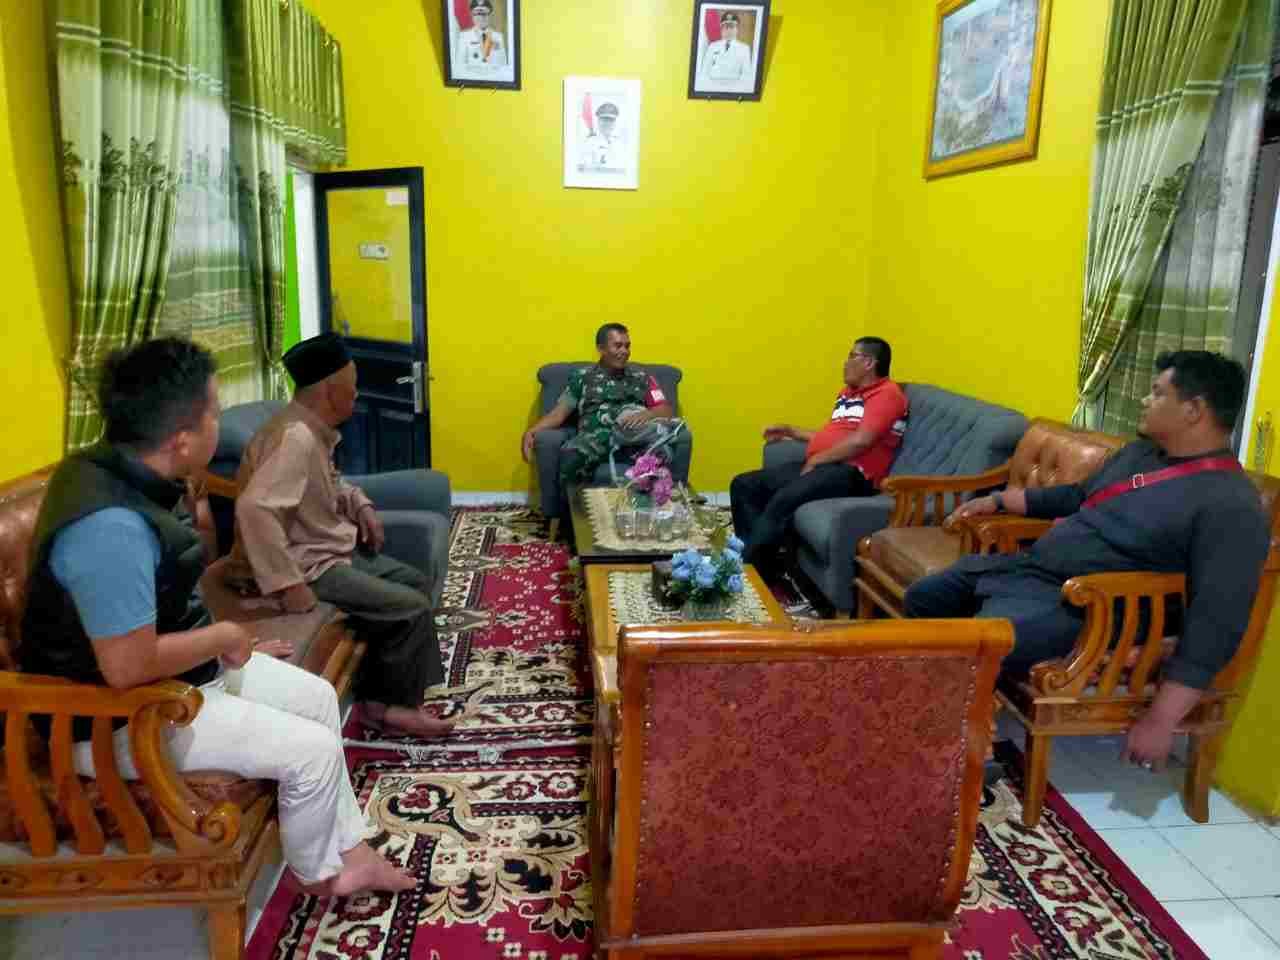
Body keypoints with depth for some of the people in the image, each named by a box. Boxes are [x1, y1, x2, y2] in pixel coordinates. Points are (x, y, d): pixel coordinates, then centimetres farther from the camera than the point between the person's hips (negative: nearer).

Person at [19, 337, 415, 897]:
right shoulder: (111, 526, -34)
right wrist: (225, 636, -18)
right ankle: (317, 874, 20)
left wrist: (231, 644, 8)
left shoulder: (126, 475, -1)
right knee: (314, 751, -11)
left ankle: (348, 850, 25)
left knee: (317, 698, 12)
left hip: (181, 666, 10)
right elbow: (127, 668, -33)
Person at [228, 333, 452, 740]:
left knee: (415, 583, 14)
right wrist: (286, 584, -35)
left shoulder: (316, 431, 6)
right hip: (307, 565, -10)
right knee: (412, 609, -13)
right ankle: (388, 704, 6)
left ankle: (382, 686, 18)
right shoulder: (295, 437, -26)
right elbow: (254, 509, -38)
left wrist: (359, 505, 8)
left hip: (332, 550, 11)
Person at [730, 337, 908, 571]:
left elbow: (860, 441, -18)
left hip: (850, 473, -10)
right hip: (818, 467, 10)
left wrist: (816, 459, -11)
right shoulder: (847, 392, 25)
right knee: (743, 485, 0)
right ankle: (755, 556, -6)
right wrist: (791, 431, 34)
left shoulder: (887, 393, -4)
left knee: (783, 499, -34)